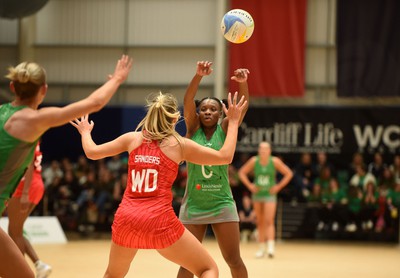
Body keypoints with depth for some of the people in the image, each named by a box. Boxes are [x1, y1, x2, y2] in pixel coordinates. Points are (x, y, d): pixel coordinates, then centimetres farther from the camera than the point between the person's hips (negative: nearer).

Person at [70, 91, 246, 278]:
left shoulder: (133, 138, 9)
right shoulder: (180, 144, 2)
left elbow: (91, 152, 17)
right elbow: (225, 157, 8)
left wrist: (85, 131, 37)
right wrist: (233, 121, 19)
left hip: (126, 218, 4)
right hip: (160, 220, -4)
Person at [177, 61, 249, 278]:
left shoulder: (225, 129, 0)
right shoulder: (193, 129, 1)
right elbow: (187, 101, -15)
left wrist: (243, 82, -35)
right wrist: (198, 76, -33)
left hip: (222, 204, 0)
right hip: (193, 205, 0)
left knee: (234, 260, 1)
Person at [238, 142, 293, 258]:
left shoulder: (275, 161, -9)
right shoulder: (254, 161, -5)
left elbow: (289, 173, -1)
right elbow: (242, 172, 7)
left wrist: (278, 186, -6)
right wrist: (250, 185, -1)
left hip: (270, 194, -3)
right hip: (257, 194, 3)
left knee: (269, 221, -14)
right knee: (260, 222, 8)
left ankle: (271, 247, -21)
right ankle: (262, 248, 16)